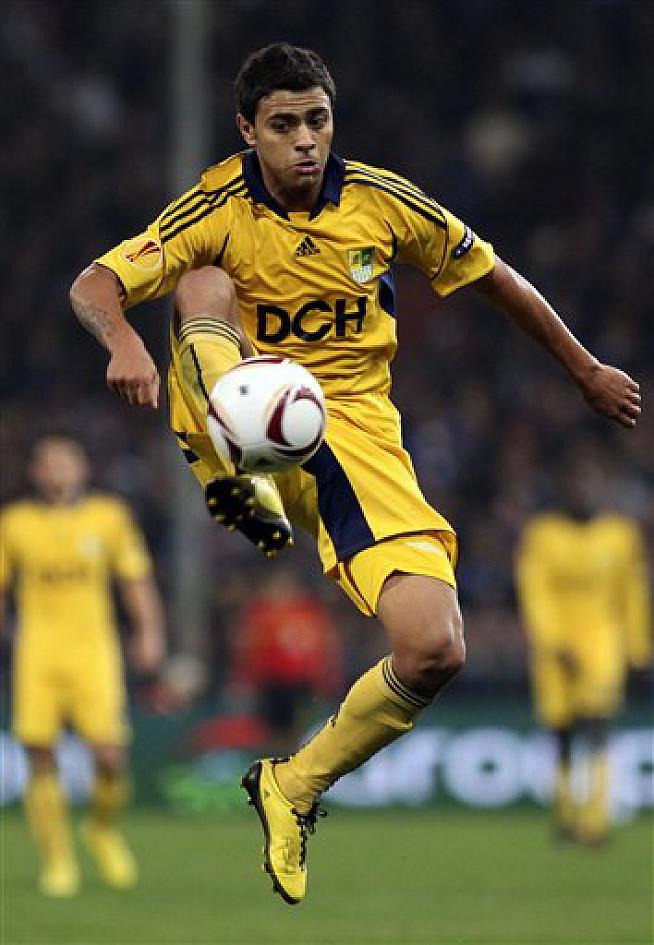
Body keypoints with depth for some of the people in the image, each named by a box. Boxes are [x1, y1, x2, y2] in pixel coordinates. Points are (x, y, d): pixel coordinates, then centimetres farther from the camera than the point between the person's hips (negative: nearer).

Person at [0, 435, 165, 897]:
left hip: (94, 652, 0)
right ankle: (58, 860, 6)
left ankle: (103, 828, 20)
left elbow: (137, 578, 9)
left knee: (110, 757, -11)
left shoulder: (109, 516, 6)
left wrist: (150, 633, -3)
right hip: (37, 653, 0)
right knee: (42, 760, -7)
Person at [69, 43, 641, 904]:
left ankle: (295, 788, 7)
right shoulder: (220, 210, -7)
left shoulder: (382, 201, -2)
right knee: (206, 280, -30)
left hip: (352, 426, 2)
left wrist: (588, 372, 20)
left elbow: (493, 278, 12)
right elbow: (93, 286, -18)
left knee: (434, 652, -15)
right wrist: (124, 342, -41)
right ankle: (238, 477, -48)